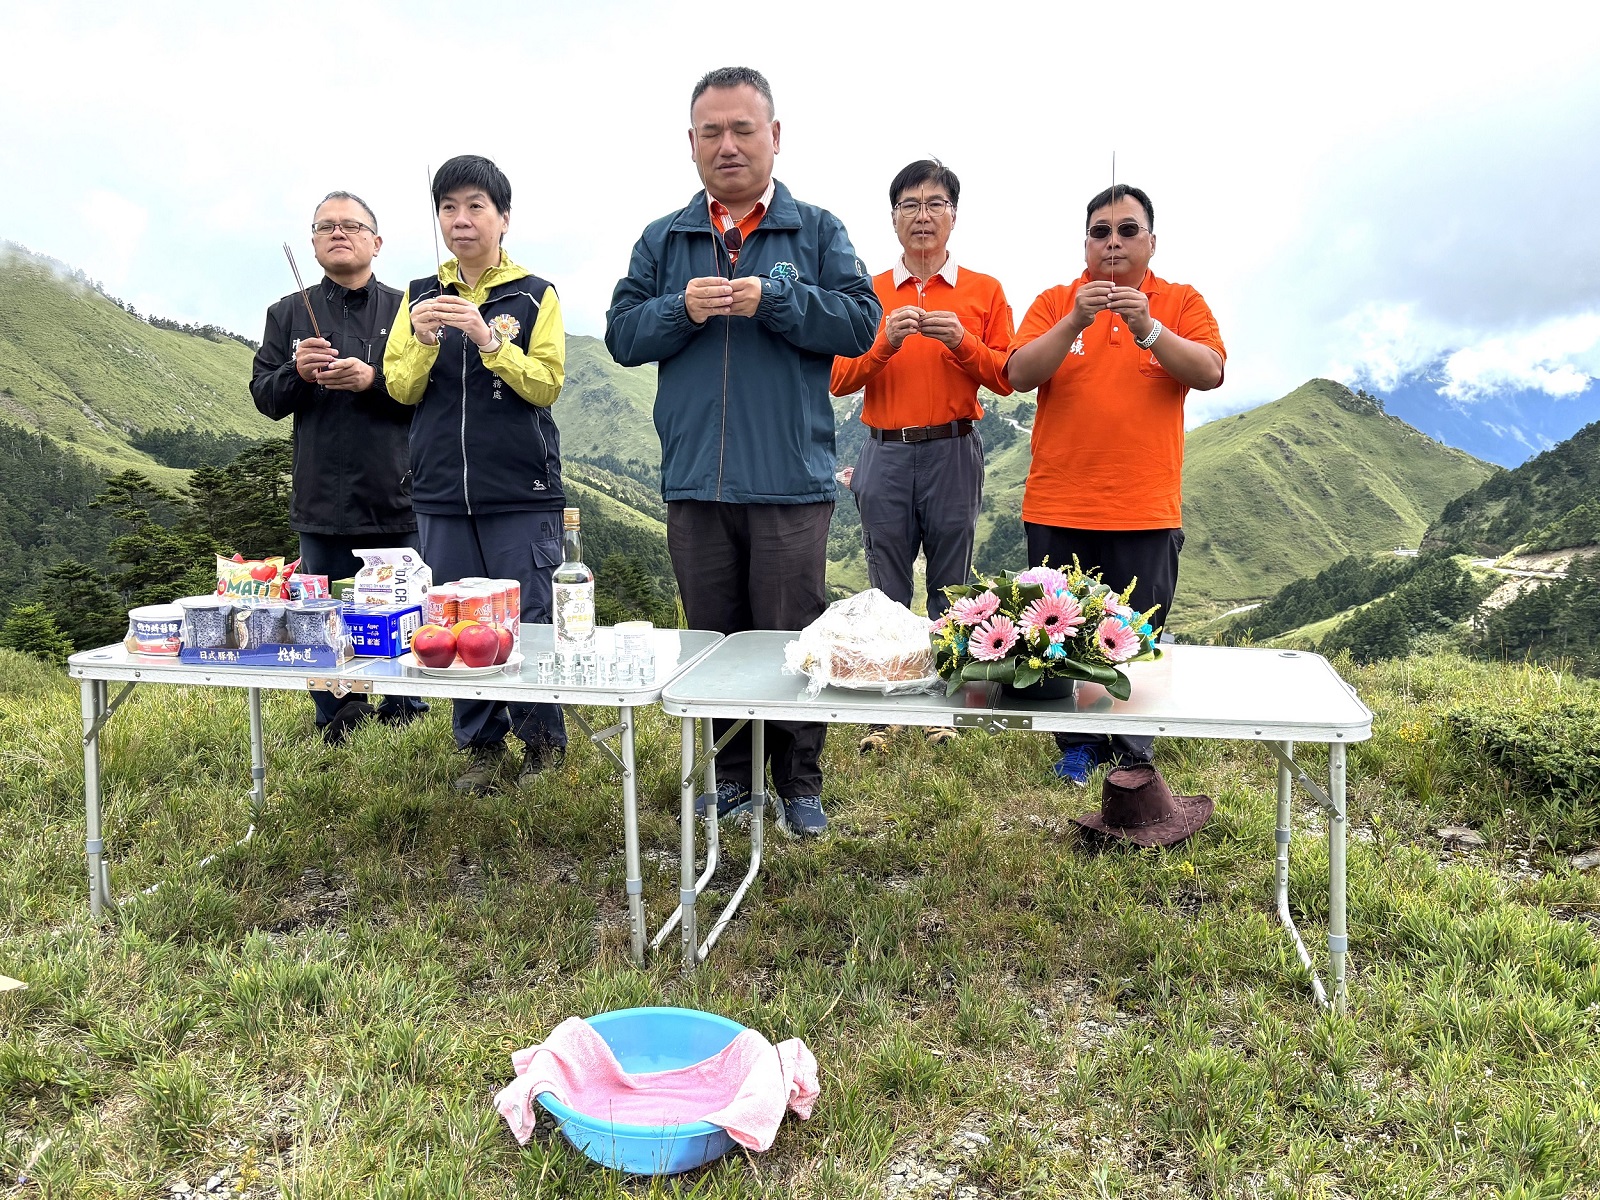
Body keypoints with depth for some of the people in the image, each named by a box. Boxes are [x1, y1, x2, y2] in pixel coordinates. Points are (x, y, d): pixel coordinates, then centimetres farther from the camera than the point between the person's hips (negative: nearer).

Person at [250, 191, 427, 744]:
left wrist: (374, 379, -18)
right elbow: (263, 396, 11)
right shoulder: (289, 314, 13)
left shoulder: (404, 309, 5)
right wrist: (297, 372, -9)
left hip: (397, 501, -2)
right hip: (321, 503, 2)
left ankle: (403, 732, 19)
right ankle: (338, 735, 20)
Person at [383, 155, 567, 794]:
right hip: (442, 492, 3)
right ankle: (482, 748, 19)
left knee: (529, 622, -3)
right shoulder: (420, 296, 12)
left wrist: (488, 339, -18)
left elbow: (547, 384, -6)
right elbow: (400, 388, 8)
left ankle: (544, 746, 14)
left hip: (521, 492, -3)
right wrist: (423, 339, -10)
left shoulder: (535, 295, 3)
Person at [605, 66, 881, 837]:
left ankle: (800, 782, 16)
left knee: (793, 639, 1)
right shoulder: (662, 240, 14)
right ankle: (732, 775, 25)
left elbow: (859, 322, -4)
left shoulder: (818, 231, 8)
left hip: (790, 479, -3)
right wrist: (681, 310, -10)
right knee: (711, 638, 10)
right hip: (694, 481, 3)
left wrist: (773, 299, -14)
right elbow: (622, 334, 8)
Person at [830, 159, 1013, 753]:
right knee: (886, 591, 4)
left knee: (950, 587, 5)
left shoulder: (984, 291, 8)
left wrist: (962, 341, -12)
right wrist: (884, 341, -12)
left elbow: (1007, 378, 3)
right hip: (885, 455, 1)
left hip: (954, 453, -1)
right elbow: (838, 379, 3)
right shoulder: (869, 293, 10)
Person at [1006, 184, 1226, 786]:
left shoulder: (1182, 303, 7)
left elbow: (1210, 372, -8)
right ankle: (1078, 747, 22)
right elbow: (1020, 374, -7)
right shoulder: (1054, 302, 7)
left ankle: (1134, 754, 19)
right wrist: (1074, 322, -20)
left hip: (1146, 510, -1)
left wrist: (1147, 328, -21)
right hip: (1058, 509, 1)